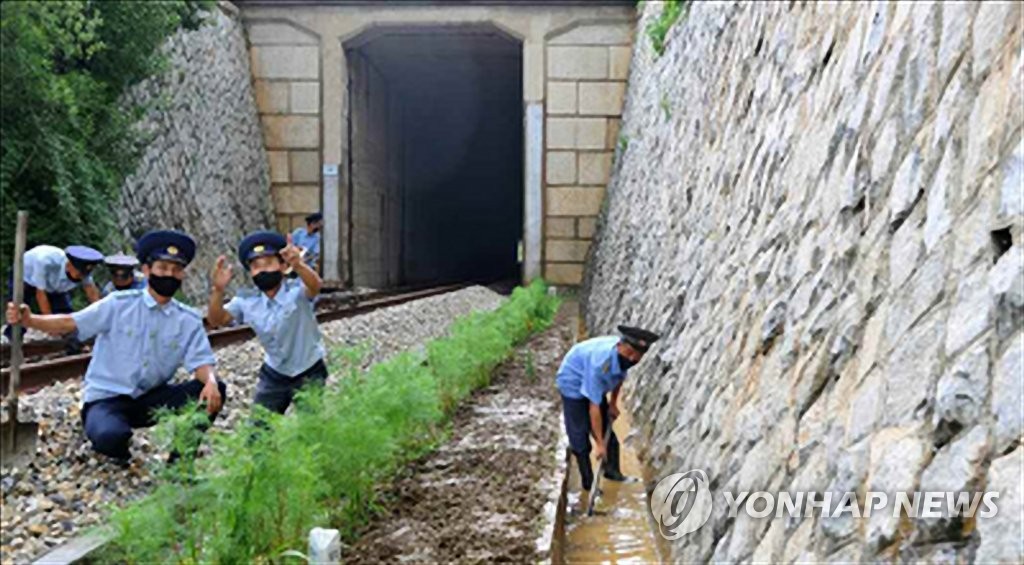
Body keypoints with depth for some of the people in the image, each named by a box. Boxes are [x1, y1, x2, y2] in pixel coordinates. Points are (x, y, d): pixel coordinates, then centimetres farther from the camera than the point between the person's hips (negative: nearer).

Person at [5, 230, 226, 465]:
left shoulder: (189, 321, 3)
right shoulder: (119, 304, -4)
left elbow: (200, 362, -5)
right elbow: (69, 322, -6)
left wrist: (210, 381, -28)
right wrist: (28, 320, -24)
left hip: (150, 400, 3)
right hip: (105, 398, -2)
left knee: (215, 390, -21)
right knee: (110, 437, -37)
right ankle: (119, 453, 4)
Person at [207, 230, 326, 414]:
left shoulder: (297, 291, -25)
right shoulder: (247, 301, -10)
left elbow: (315, 285, -46)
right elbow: (216, 320, -14)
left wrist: (298, 265, -69)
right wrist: (218, 290, -34)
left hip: (309, 373, -4)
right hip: (274, 374, 4)